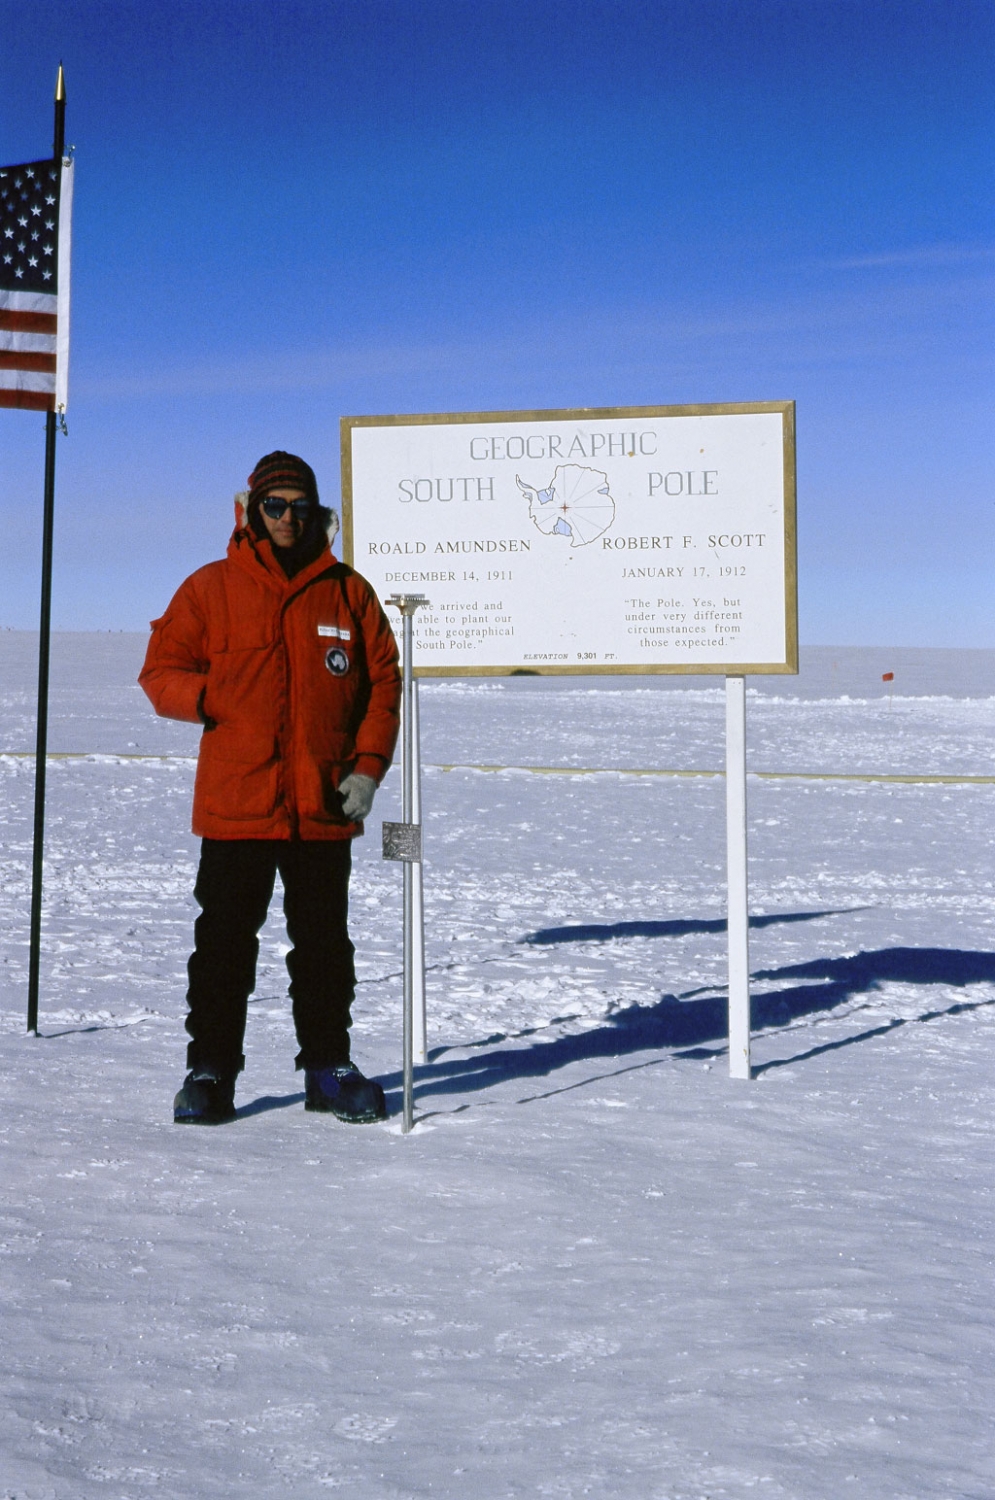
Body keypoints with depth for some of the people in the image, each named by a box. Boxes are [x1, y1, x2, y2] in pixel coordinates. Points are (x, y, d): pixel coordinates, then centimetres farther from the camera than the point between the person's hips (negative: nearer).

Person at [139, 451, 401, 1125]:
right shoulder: (210, 589, 5)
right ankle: (210, 1070, 14)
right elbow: (161, 672, 5)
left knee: (325, 943, 10)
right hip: (235, 808, -1)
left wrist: (367, 768, -3)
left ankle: (329, 1066, 22)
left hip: (325, 809, 1)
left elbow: (383, 684, 8)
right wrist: (216, 696, -15)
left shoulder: (348, 591, 8)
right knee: (225, 941, 3)